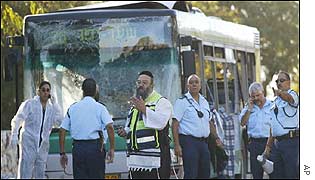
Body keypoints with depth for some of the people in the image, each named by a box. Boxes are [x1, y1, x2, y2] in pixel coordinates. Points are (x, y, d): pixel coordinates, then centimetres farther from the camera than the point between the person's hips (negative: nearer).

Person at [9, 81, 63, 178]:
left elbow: (59, 122, -6)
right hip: (28, 143, -5)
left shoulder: (51, 107, 10)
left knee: (40, 175, 8)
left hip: (42, 146, 5)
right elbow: (17, 120, -4)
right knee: (25, 175, -11)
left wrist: (54, 104, -6)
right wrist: (14, 136, -16)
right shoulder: (29, 104, -2)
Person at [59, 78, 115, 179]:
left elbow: (62, 131, 8)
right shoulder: (99, 108, -1)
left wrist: (62, 153, 13)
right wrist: (112, 149, -8)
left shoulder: (72, 108, 9)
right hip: (95, 147, -3)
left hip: (77, 148, 3)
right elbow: (110, 127, -13)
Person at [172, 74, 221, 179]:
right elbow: (175, 124, -10)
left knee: (205, 174, 8)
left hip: (203, 142, 7)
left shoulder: (204, 102, 16)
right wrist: (177, 145, -17)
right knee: (190, 175, -12)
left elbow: (209, 122, 26)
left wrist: (217, 138, 22)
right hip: (189, 141, -7)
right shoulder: (182, 101, -5)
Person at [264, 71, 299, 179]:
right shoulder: (276, 101, 20)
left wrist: (280, 93, -55)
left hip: (291, 141, -8)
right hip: (277, 142, 8)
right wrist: (268, 146, 19)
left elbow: (289, 98, -33)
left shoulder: (292, 94, -4)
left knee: (291, 174, -8)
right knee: (275, 175, 8)